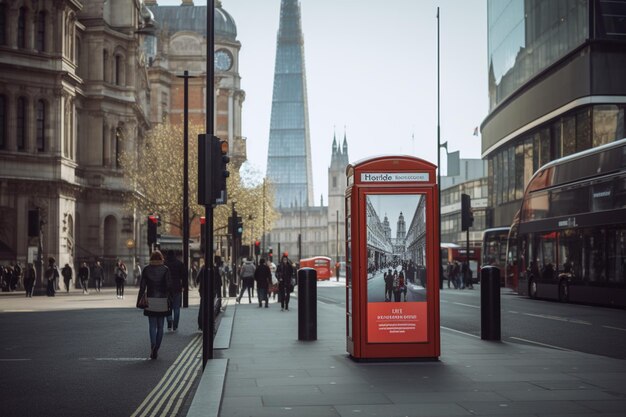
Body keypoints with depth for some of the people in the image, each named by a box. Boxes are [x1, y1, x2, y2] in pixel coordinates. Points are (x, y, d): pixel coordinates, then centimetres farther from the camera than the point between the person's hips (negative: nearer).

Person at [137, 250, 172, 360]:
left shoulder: (146, 269, 1)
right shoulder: (165, 269, -3)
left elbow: (142, 286, 1)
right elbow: (169, 286, -6)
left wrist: (140, 299, 6)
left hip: (150, 301, 0)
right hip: (162, 301, 0)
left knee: (152, 326, 5)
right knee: (160, 326, 9)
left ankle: (153, 345, -18)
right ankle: (156, 349, 9)